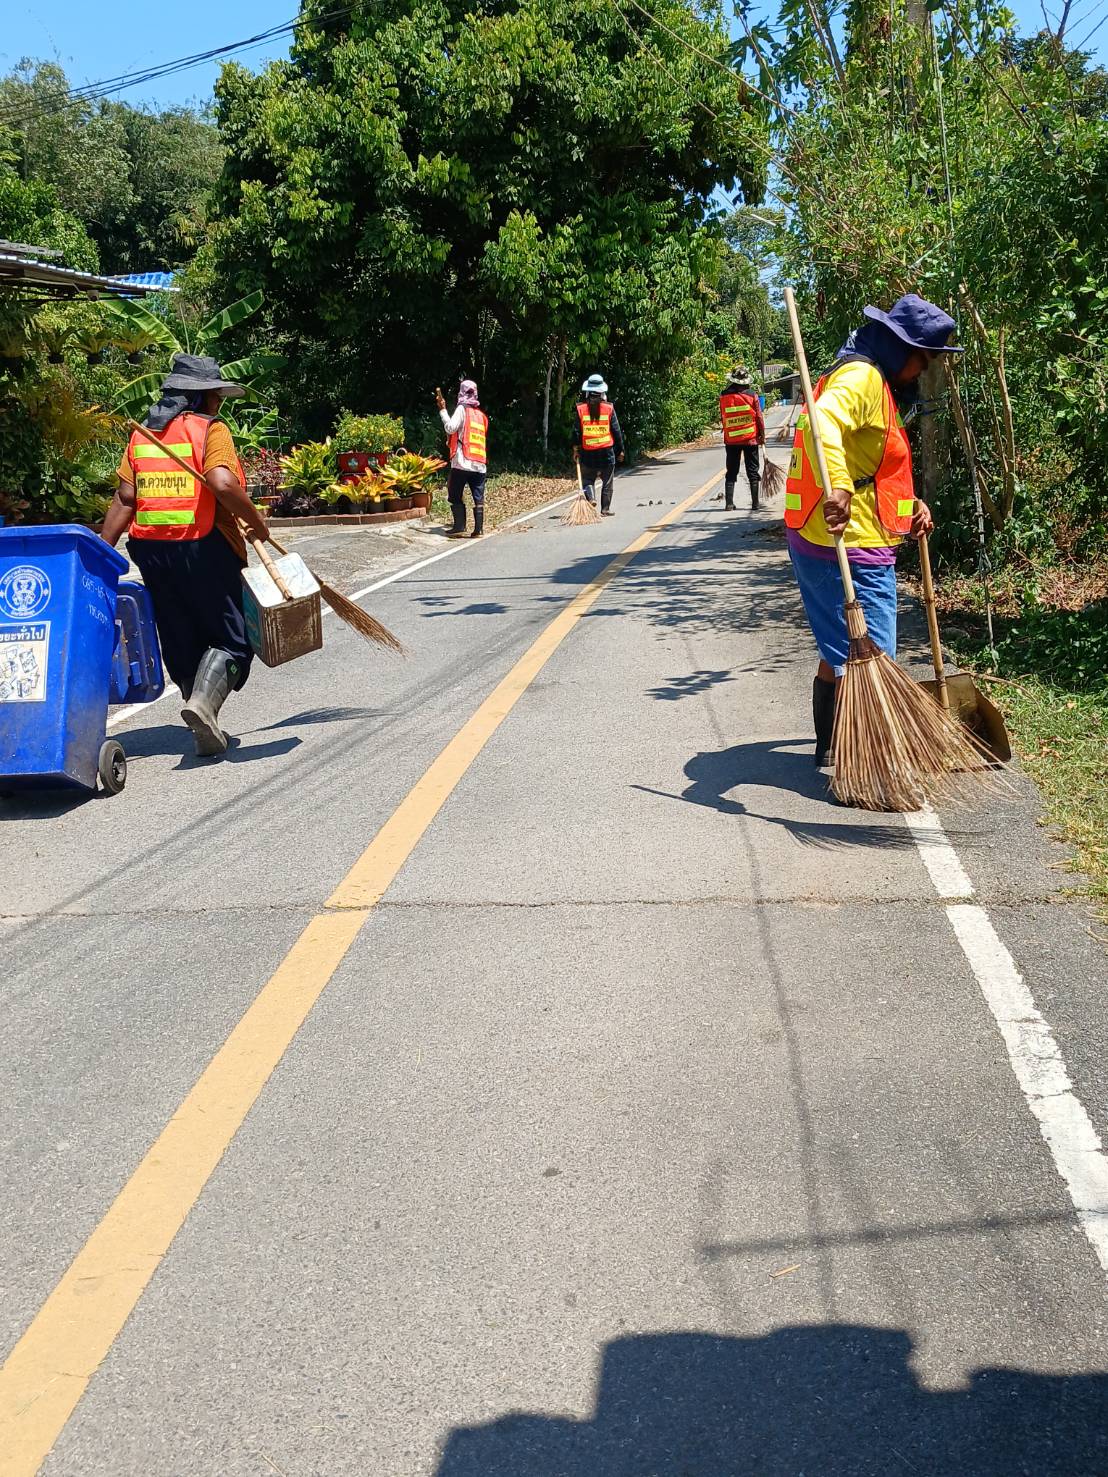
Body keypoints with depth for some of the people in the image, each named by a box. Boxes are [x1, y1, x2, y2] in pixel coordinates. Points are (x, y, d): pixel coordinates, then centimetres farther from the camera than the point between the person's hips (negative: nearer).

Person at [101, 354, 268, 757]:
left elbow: (124, 499, 4)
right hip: (204, 549, -6)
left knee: (180, 643, 15)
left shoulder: (140, 436, 13)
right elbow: (222, 484, -21)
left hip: (152, 552, 6)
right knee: (230, 638, 3)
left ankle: (207, 730, 21)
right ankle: (203, 702, -20)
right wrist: (257, 522, -8)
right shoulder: (210, 430, -4)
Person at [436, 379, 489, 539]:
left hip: (462, 462, -5)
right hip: (480, 464, 5)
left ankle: (459, 527, -2)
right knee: (479, 498, 3)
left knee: (456, 496, 4)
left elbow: (450, 428, -13)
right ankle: (478, 529, -1)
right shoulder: (481, 414, 17)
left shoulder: (462, 409, -2)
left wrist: (443, 409, -6)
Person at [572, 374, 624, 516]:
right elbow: (616, 431, 0)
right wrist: (620, 450, 9)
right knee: (607, 482, 9)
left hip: (587, 452, 0)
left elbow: (576, 431, -1)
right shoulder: (609, 409, -2)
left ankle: (590, 497, -11)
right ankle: (605, 509, 9)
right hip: (607, 451, 0)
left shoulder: (581, 409, -2)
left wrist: (576, 450, 7)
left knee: (587, 479, 14)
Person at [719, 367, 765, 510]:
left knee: (731, 473, 8)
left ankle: (729, 504, 0)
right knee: (753, 472, 7)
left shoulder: (724, 396, -6)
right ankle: (755, 503, 7)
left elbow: (722, 417, 1)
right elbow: (759, 417, -4)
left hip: (731, 440, 1)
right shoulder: (752, 395, -7)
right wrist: (762, 435, 6)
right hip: (751, 439, -1)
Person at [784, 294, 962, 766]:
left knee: (841, 652, 20)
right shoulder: (861, 377, -13)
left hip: (857, 540, 11)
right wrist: (837, 487, -48)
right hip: (849, 543, -11)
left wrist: (910, 502, 16)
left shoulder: (879, 384, 21)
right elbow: (822, 420, -35)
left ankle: (830, 747, 33)